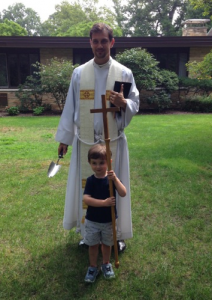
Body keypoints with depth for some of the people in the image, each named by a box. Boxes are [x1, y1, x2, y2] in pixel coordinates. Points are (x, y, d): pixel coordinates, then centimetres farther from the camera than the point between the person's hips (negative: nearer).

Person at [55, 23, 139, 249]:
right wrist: (64, 138, 7)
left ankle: (115, 233, 27)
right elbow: (70, 107, 6)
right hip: (85, 142, 2)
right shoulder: (79, 73, 3)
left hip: (113, 142, -1)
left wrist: (123, 103, -23)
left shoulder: (124, 73, -2)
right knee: (86, 187, 10)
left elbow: (135, 105, 1)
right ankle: (88, 232, 30)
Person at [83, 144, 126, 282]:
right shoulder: (91, 180, -15)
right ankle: (93, 267, 36)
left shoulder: (112, 178, -12)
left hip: (109, 220, 1)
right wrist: (104, 202, -34)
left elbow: (123, 194, -24)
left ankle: (106, 264, 44)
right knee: (93, 245, 15)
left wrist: (115, 179, -37)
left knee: (107, 244, 20)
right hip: (92, 221, -1)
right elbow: (86, 199, -26)